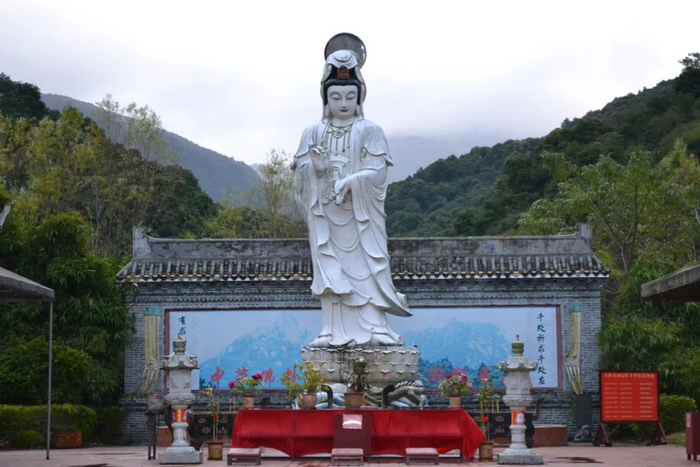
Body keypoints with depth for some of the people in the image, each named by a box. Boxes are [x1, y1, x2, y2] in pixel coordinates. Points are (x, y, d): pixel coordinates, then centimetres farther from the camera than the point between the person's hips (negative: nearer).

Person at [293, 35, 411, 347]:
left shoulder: (370, 132, 3)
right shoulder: (313, 133, 11)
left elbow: (377, 172, -6)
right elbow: (301, 175, 4)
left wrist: (350, 182, -20)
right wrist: (314, 164, -17)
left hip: (360, 215, -2)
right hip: (325, 216, 2)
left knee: (364, 267, -5)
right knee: (331, 271, 0)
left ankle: (371, 330, -3)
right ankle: (336, 332, 3)